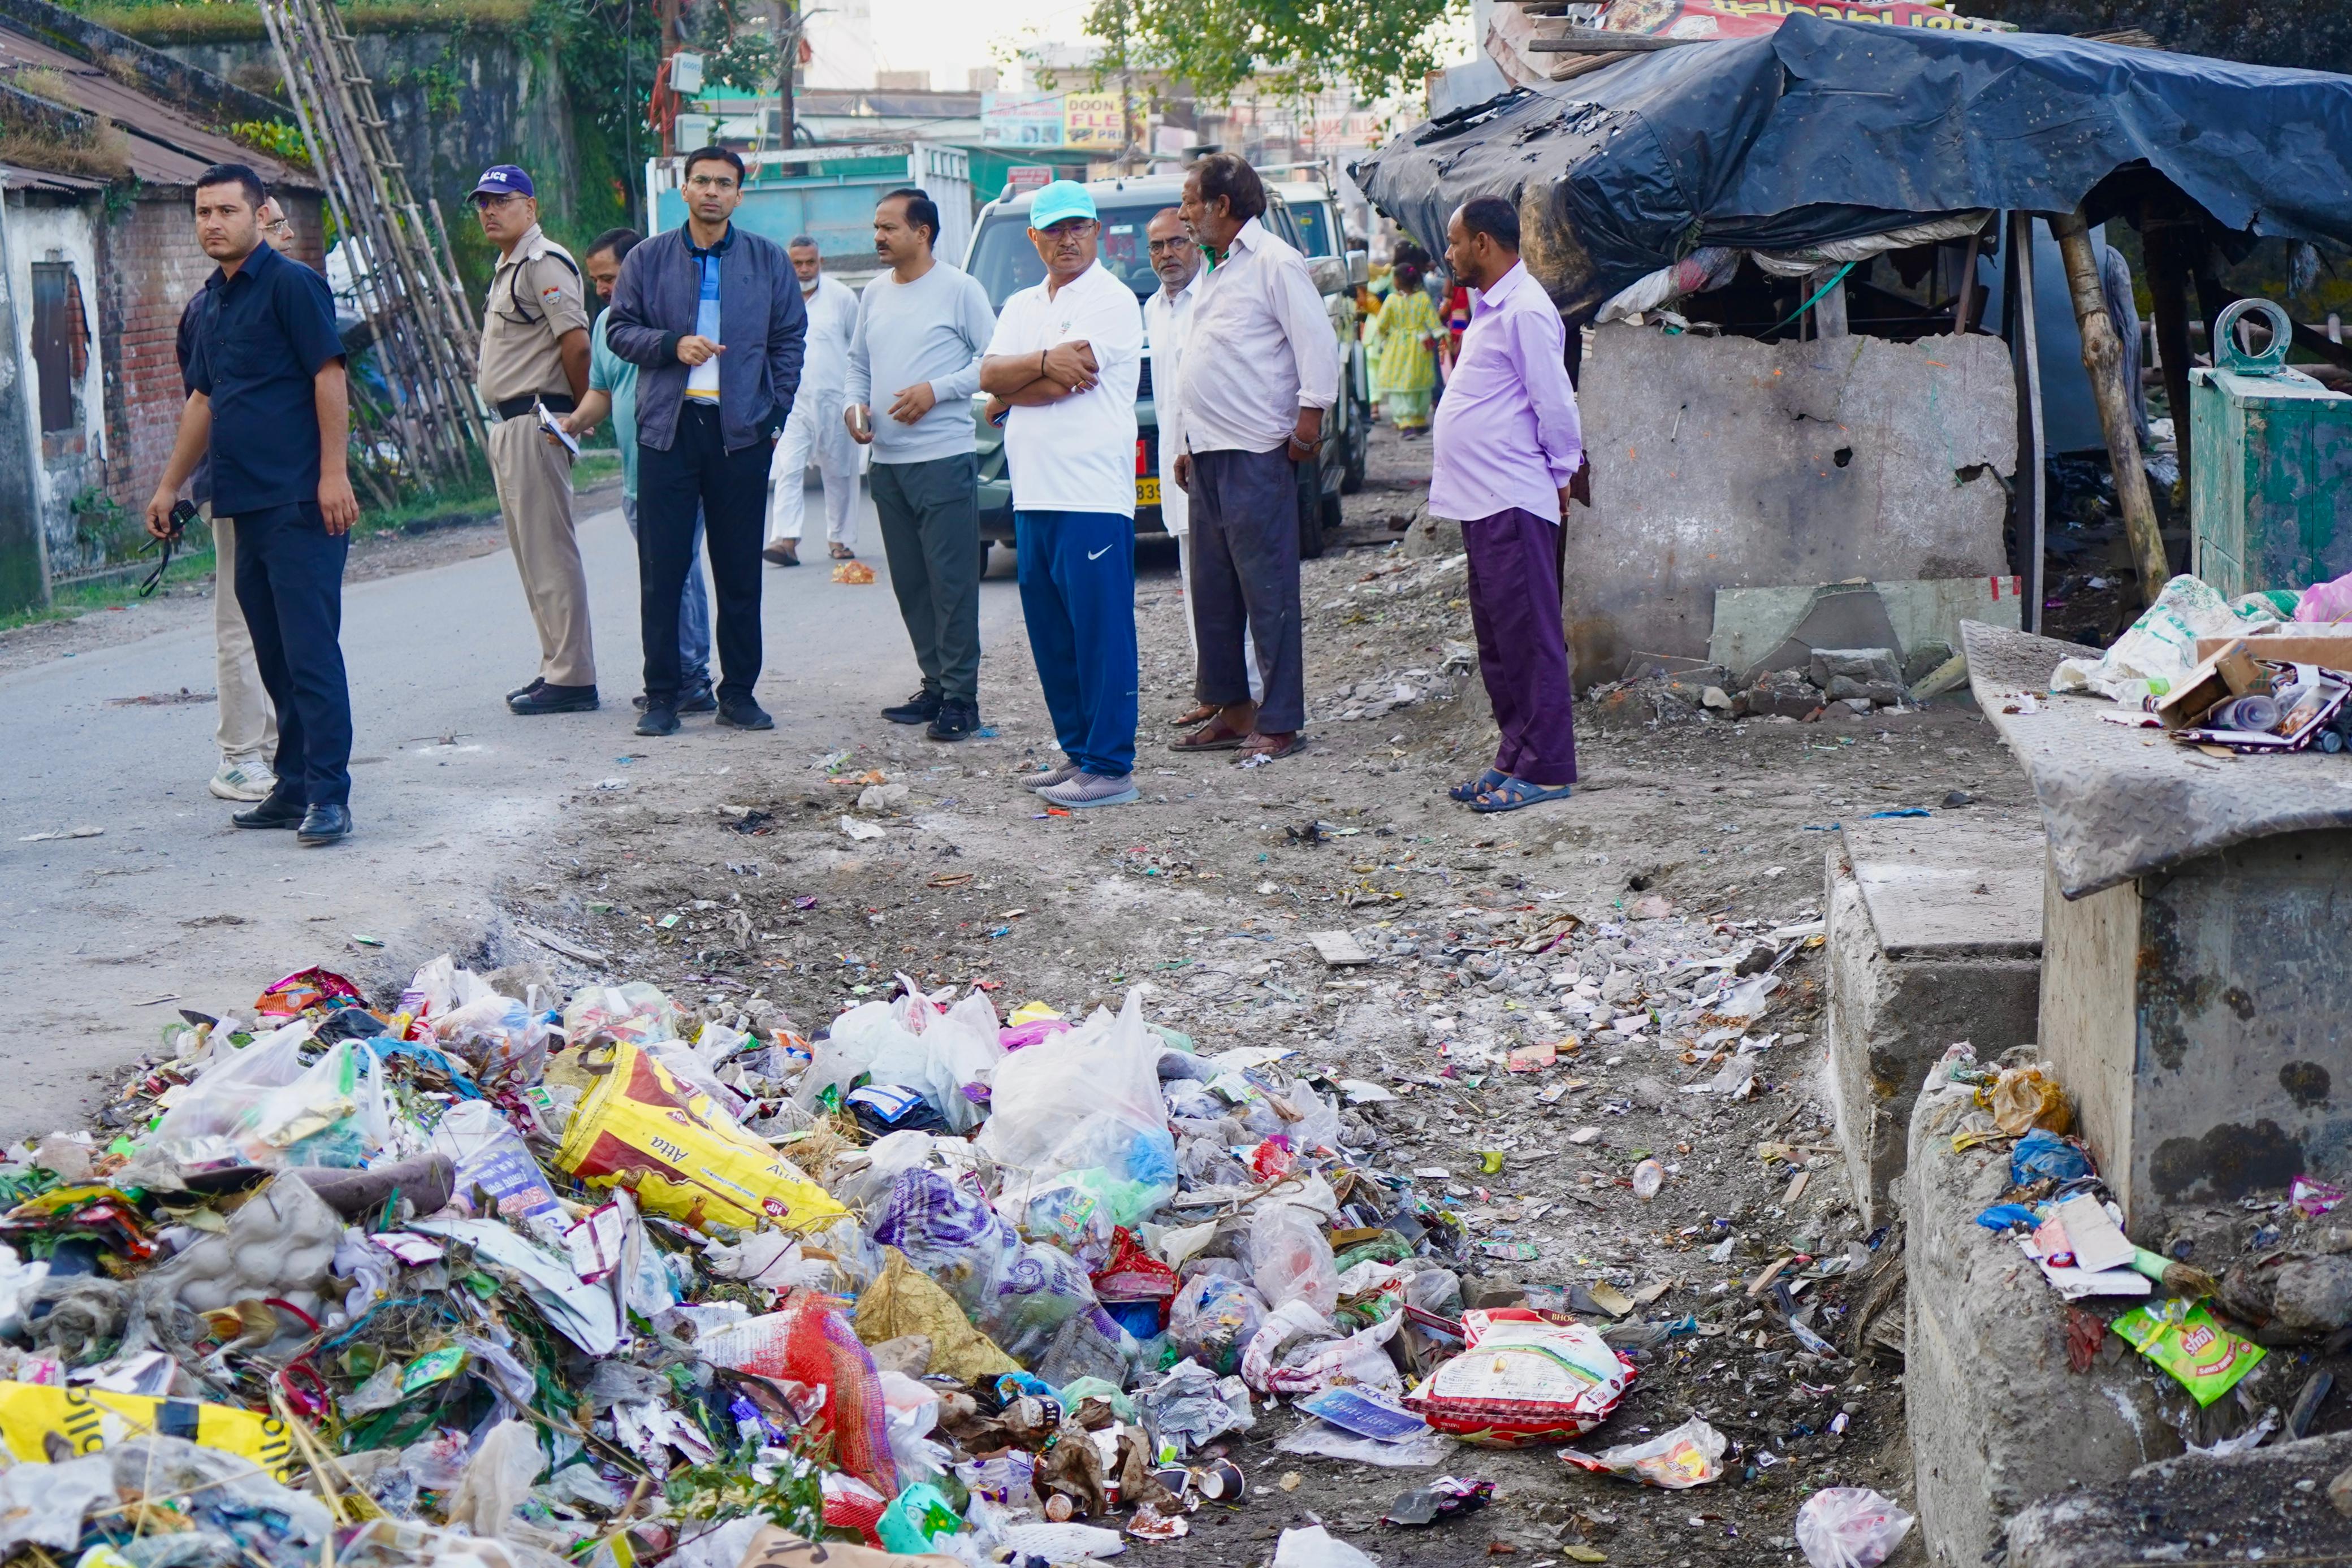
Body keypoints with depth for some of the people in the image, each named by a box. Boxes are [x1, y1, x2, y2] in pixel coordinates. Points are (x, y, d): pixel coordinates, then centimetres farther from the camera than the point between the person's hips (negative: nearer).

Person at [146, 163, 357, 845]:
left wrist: (334, 472, -19)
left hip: (301, 502, -8)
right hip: (247, 504, 8)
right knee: (275, 657, 10)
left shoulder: (291, 283, -6)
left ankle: (329, 796, -8)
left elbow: (329, 375, -12)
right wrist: (169, 486, 26)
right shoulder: (212, 301, 18)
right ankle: (294, 788, 16)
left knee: (310, 650, -9)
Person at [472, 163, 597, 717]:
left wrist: (578, 416, -12)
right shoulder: (508, 268, 20)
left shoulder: (545, 264, -12)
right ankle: (556, 668, 19)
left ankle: (572, 678, -8)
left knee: (550, 553, -10)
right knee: (530, 553, 13)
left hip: (537, 422, -11)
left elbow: (576, 343, -20)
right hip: (508, 423, 11)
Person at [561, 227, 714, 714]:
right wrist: (575, 421, 3)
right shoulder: (607, 322, 17)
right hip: (635, 475, 8)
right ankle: (674, 678, 14)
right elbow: (601, 391, 24)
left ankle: (690, 680, -5)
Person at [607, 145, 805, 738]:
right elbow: (620, 329, 8)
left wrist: (776, 416, 1)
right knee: (661, 571, -1)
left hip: (742, 431, 0)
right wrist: (672, 345, -11)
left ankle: (739, 693, 13)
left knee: (740, 572, 5)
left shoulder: (769, 262, 7)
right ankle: (661, 695, 6)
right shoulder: (649, 259, 7)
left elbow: (789, 342, 10)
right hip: (667, 428, 0)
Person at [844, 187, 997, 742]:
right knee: (909, 583, 9)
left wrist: (936, 390, -14)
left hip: (944, 458, -7)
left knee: (952, 582, -7)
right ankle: (935, 684, 18)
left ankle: (961, 697, -5)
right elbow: (859, 361, 24)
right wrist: (854, 403, 4)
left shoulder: (959, 289, -4)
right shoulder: (875, 294, 15)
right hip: (887, 460, 7)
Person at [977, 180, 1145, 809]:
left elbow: (1060, 385, -13)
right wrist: (1046, 362, -11)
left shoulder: (1113, 301, -5)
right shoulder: (1022, 306, 19)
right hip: (1033, 495, 8)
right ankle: (1077, 752, 21)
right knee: (1050, 634, 11)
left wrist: (1008, 398, 2)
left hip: (1093, 496, -8)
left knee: (1101, 632, -6)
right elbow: (990, 375, 5)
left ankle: (1110, 767, -4)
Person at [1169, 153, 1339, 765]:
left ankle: (1280, 722, -4)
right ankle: (1232, 709, 21)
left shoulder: (1275, 263, -8)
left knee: (1268, 592, -7)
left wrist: (1310, 418, -18)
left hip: (1257, 455, -10)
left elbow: (1317, 342, -14)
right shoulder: (1218, 272, 21)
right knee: (1213, 591, 12)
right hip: (1210, 454, 10)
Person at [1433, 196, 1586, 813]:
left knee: (1529, 636, -6)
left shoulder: (1525, 311, -14)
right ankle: (1515, 758, 21)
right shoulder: (1489, 308, 19)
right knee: (1497, 641, 14)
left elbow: (1555, 403, -15)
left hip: (1514, 502, -10)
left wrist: (1562, 473, -6)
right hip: (1483, 501, 10)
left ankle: (1544, 769, -4)